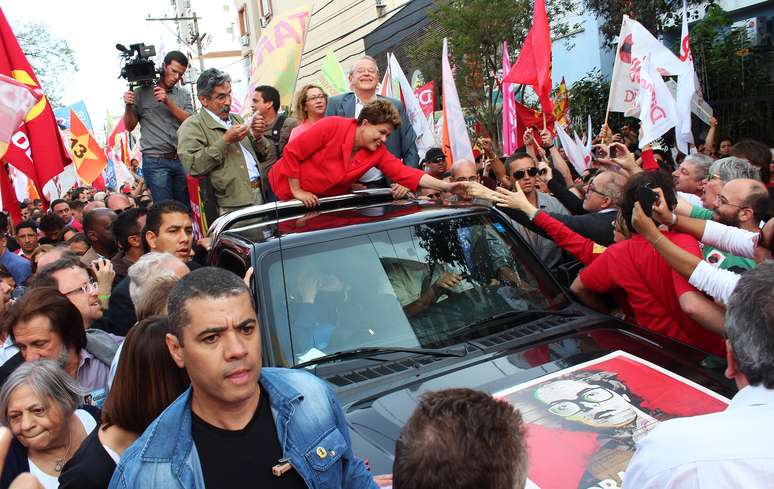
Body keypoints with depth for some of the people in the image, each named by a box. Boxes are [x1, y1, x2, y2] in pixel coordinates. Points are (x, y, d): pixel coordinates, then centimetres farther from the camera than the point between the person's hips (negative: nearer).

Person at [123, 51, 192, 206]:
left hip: (181, 159, 3)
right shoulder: (141, 93, 6)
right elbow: (130, 126, 9)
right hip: (155, 161, -3)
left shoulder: (183, 95, 12)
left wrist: (168, 102, -12)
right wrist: (128, 106, -9)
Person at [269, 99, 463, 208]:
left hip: (322, 199, 5)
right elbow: (292, 152, -21)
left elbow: (405, 173, -17)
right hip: (286, 189, -4)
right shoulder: (332, 126, -25)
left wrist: (444, 186, -27)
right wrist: (297, 191, -19)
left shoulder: (379, 152, -9)